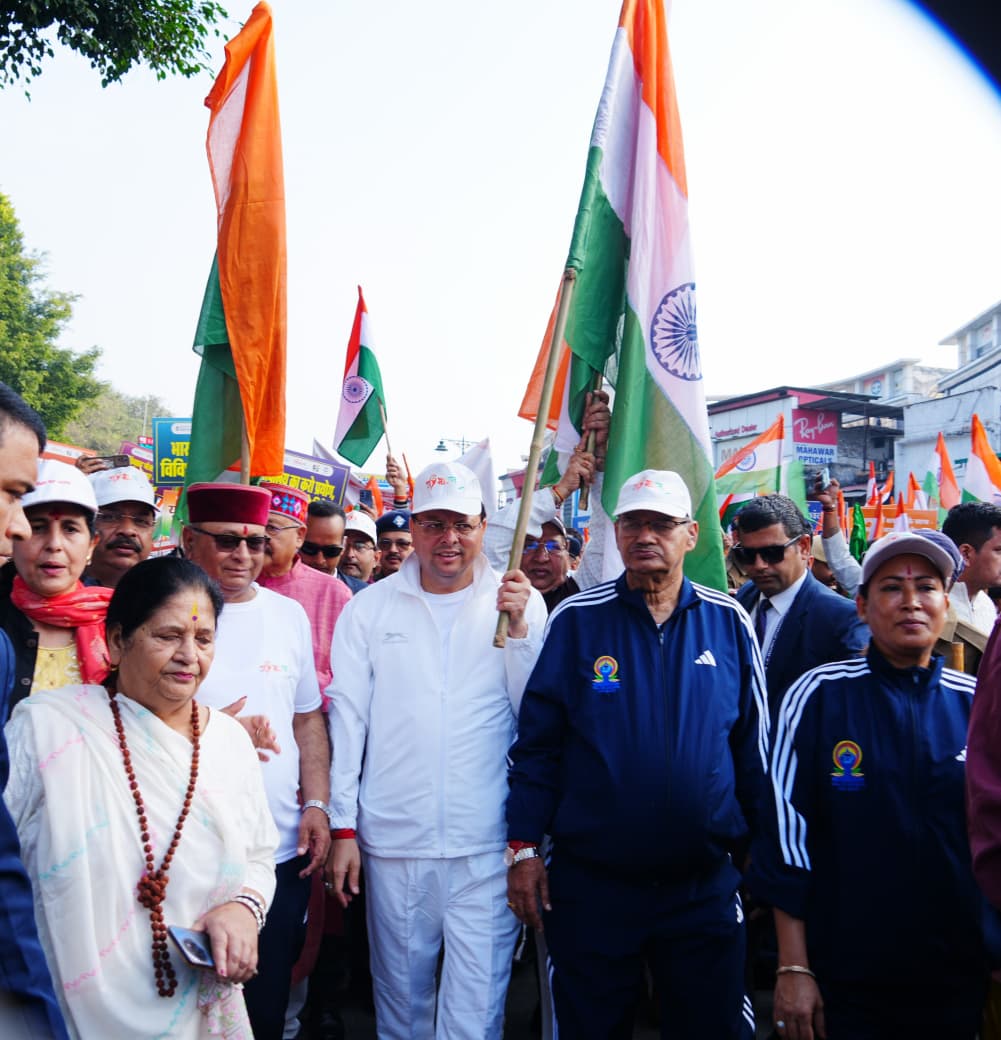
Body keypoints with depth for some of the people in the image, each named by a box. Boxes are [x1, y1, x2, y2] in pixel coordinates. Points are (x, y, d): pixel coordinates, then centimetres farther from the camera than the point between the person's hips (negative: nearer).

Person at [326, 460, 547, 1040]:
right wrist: (343, 826, 2)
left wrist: (519, 625, -14)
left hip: (487, 843, -1)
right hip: (392, 839, 1)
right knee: (401, 992, 16)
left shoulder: (521, 603, 1)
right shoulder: (370, 608, 3)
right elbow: (347, 717, 4)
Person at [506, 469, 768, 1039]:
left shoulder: (728, 622, -1)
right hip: (591, 884, -1)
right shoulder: (576, 619, -5)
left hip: (705, 885, 1)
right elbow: (537, 742, -3)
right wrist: (524, 847, -5)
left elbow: (753, 747, 6)